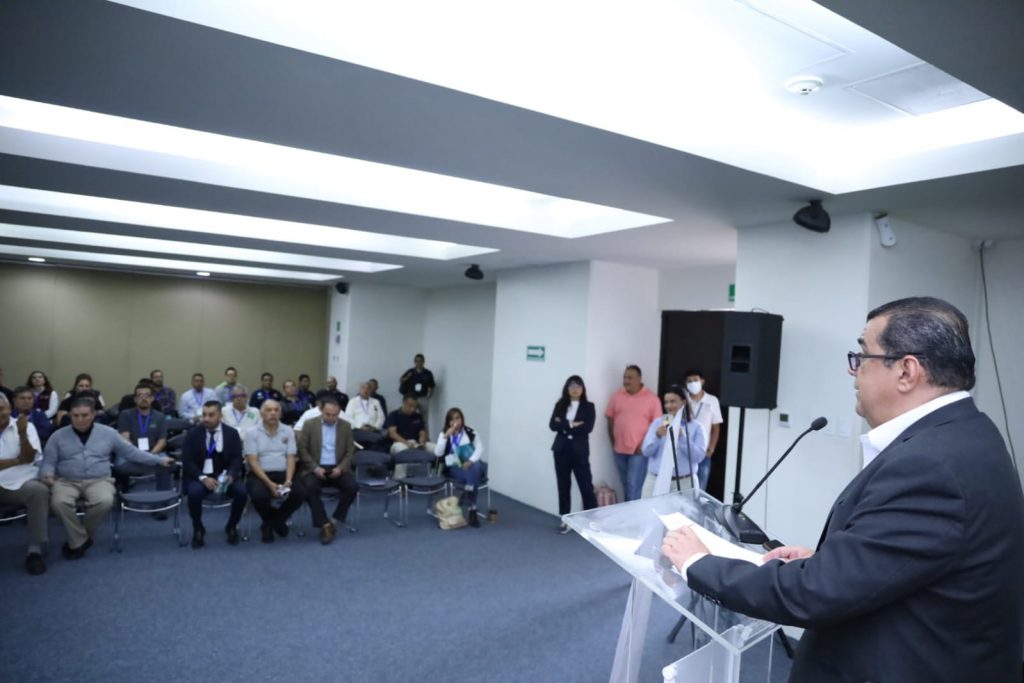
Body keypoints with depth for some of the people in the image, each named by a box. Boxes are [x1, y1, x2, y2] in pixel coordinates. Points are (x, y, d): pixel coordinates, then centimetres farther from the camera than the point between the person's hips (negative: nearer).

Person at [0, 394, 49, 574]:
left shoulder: (27, 426, 5)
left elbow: (29, 458, -6)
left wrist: (22, 434, -19)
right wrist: (17, 460, -5)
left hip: (23, 483, -1)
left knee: (39, 491, -33)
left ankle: (35, 550, -28)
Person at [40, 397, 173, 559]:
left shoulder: (108, 433, 7)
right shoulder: (58, 436, 7)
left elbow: (131, 452, 12)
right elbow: (48, 462, 6)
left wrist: (159, 459, 9)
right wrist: (47, 474, -19)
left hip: (98, 481, 0)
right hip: (67, 481, 1)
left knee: (105, 501, -34)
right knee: (59, 502, -34)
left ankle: (83, 537, -5)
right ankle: (78, 541, -10)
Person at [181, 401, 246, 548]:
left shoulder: (232, 433, 4)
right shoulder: (193, 433, 0)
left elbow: (236, 459, -1)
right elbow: (187, 461, -6)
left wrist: (230, 475, -23)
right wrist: (202, 478, -22)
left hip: (224, 475, 1)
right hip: (199, 476, -1)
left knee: (242, 491, -27)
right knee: (194, 492, -34)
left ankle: (231, 527, 1)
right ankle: (198, 530, -5)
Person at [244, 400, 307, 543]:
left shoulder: (288, 431, 7)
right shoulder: (252, 433, -2)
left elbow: (291, 458, 2)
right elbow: (253, 462, -9)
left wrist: (288, 481, -16)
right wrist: (269, 483, -20)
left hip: (282, 474, 3)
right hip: (259, 475, -3)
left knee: (300, 492, -24)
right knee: (259, 495, -34)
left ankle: (270, 524, 4)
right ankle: (278, 521, 2)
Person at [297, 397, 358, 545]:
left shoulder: (345, 426, 7)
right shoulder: (309, 424, 2)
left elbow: (350, 451, 6)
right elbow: (302, 449, -2)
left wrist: (341, 468, -11)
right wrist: (315, 468, -15)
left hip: (337, 468, 2)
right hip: (315, 468, -1)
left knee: (352, 486, -25)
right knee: (310, 486, -33)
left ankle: (335, 520, -9)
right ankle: (324, 524, -23)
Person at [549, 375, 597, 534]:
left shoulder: (588, 407, 0)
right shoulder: (560, 405, 6)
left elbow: (587, 428, -13)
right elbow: (552, 425, -5)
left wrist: (564, 425, -10)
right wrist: (572, 425, -15)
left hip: (580, 451, -2)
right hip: (561, 449, 2)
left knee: (586, 486, -2)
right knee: (563, 486, 9)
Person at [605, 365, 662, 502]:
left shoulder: (651, 398, -7)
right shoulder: (617, 396, 4)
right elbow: (610, 419, 10)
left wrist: (645, 444, -11)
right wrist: (613, 441, 4)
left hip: (639, 450, -4)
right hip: (620, 449, 4)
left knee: (634, 485, -7)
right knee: (626, 484, 14)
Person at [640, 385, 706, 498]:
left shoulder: (696, 427, 2)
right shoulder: (657, 423, 7)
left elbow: (699, 456, -6)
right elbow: (645, 451, 1)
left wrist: (682, 437, -18)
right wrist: (657, 436, -16)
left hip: (684, 483, -2)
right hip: (655, 481, 2)